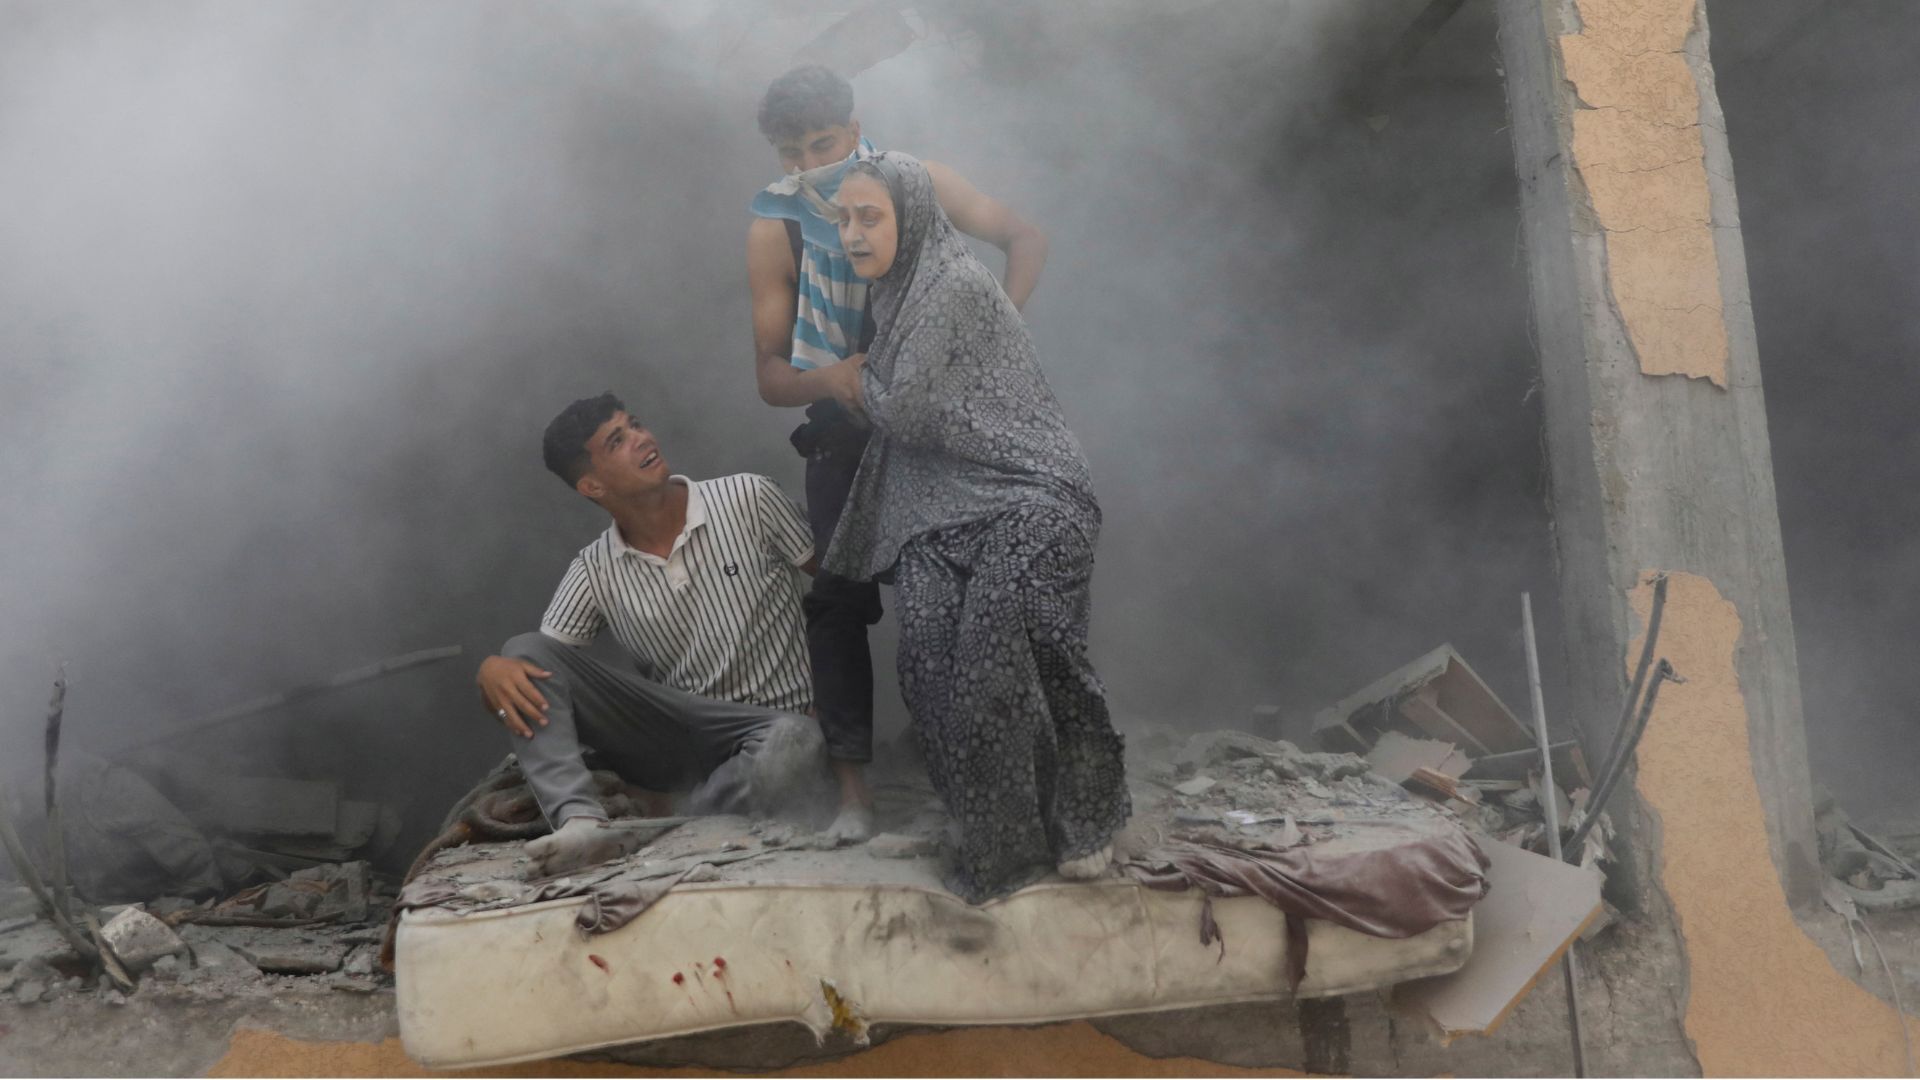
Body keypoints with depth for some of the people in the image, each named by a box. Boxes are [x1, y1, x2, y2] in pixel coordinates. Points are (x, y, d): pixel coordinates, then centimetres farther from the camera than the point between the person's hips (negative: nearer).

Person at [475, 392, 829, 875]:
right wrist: (493, 668, -25)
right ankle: (581, 821, -34)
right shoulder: (595, 571, 3)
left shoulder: (746, 499, -4)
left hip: (768, 722, -3)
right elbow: (538, 664, 1)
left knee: (795, 744, -40)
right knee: (525, 650, -14)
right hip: (672, 740, 3)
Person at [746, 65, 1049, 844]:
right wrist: (827, 379, -35)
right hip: (848, 428, 0)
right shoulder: (774, 227, -11)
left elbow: (1025, 239, -6)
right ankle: (853, 784, 1)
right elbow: (770, 375, -12)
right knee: (838, 599, -6)